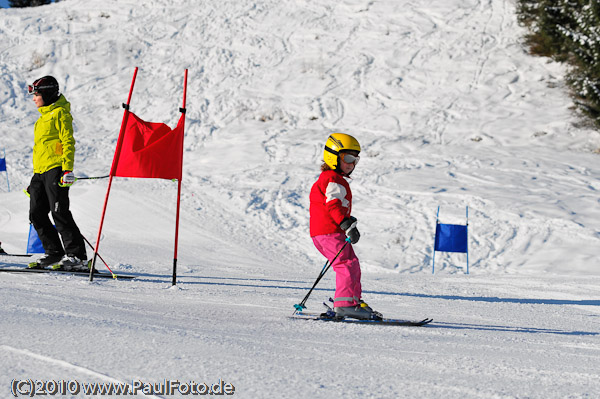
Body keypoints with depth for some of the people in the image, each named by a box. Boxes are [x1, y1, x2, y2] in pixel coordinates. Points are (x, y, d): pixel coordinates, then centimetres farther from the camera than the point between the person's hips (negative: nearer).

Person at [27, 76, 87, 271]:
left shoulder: (60, 113, -5)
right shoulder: (43, 117, 23)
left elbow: (68, 143, -12)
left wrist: (67, 169, -21)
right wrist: (36, 176, 26)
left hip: (55, 169, -9)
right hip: (40, 172, 9)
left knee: (59, 213, -12)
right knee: (37, 214, 4)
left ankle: (77, 256, -10)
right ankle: (54, 253, 11)